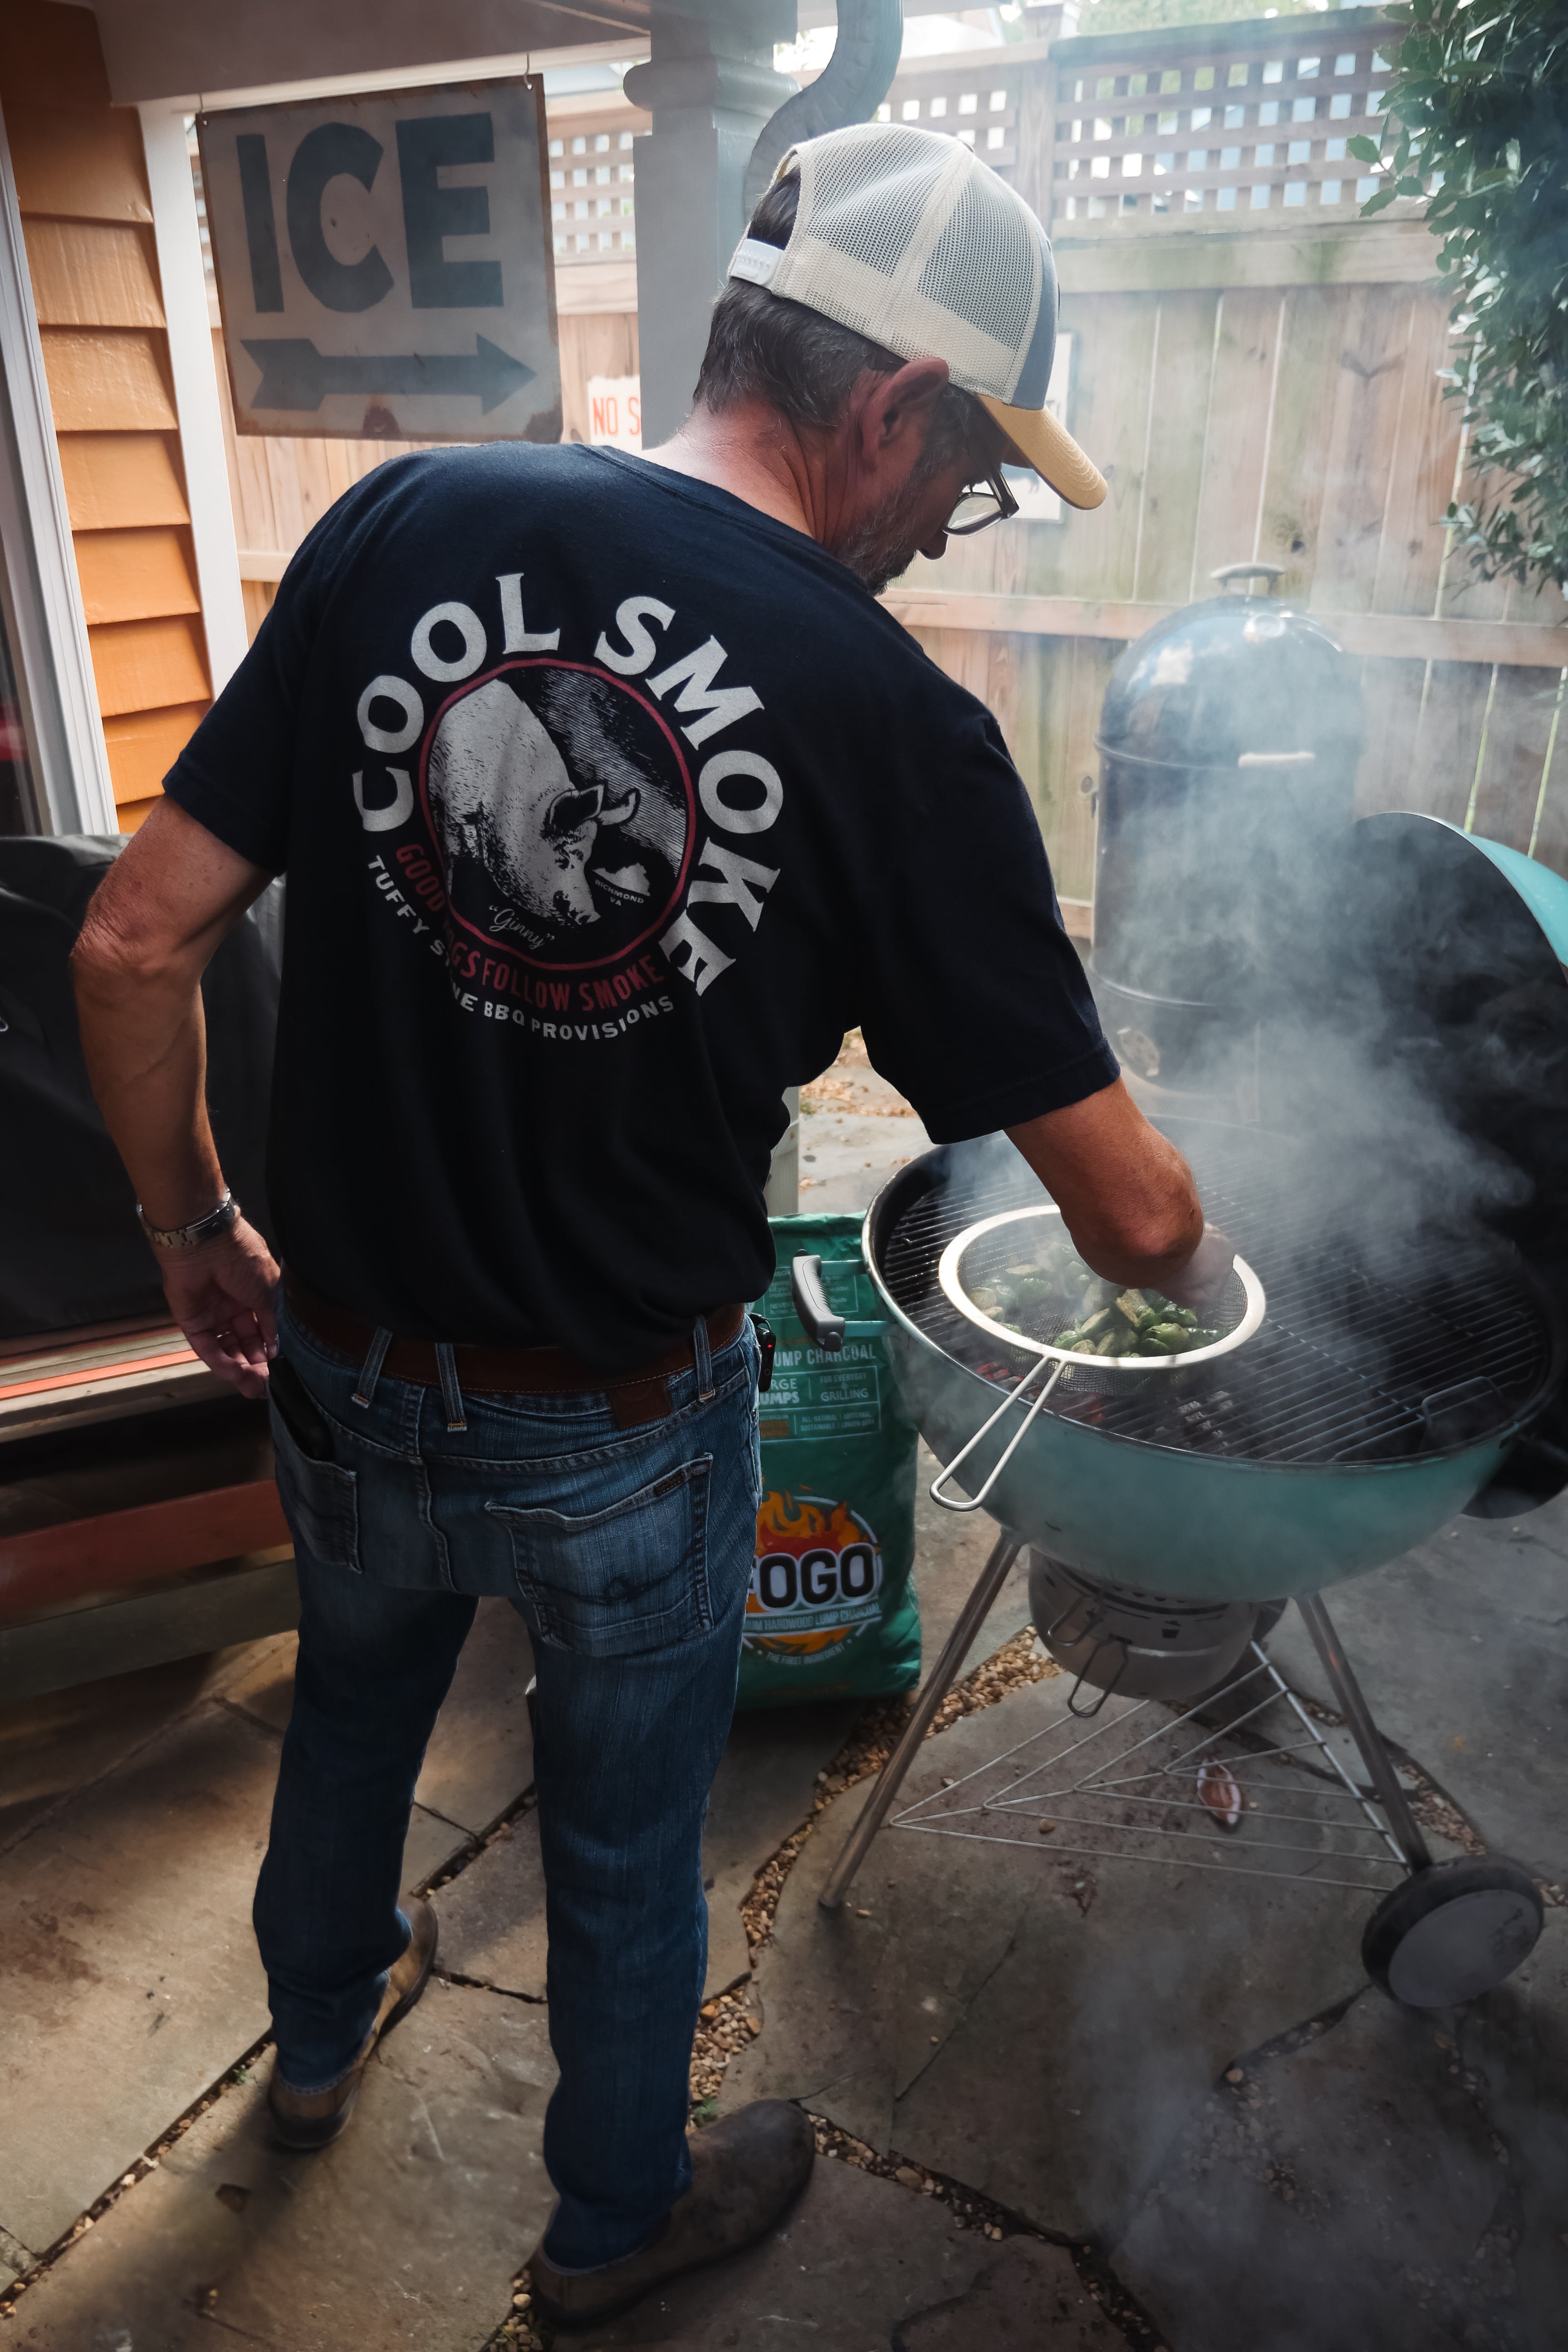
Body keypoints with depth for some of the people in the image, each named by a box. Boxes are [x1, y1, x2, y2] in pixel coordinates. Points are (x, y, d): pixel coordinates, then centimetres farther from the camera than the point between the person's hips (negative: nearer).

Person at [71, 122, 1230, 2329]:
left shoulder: (404, 525, -11)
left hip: (349, 1374, 4)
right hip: (627, 1430, -3)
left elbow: (133, 944, -9)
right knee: (626, 1833, 23)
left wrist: (193, 1231, 6)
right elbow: (1124, 1202, -15)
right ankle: (618, 2216, 53)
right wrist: (1196, 1259, 9)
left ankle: (320, 2036, 63)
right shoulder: (892, 720, -20)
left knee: (355, 1705, 32)